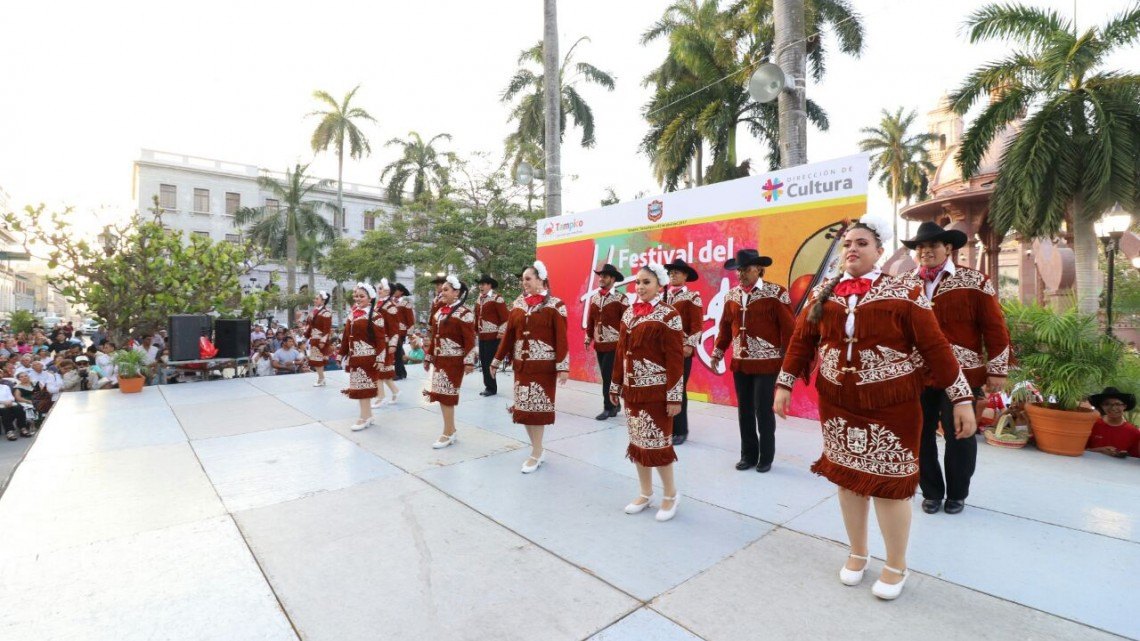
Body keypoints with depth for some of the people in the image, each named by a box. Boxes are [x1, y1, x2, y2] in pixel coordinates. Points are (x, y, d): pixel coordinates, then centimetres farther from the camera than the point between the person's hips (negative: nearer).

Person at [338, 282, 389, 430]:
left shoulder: (375, 315, -11)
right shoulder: (352, 314, 11)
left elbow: (381, 339, -14)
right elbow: (346, 336, 15)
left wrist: (380, 358, -18)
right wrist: (341, 353, 15)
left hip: (367, 356, -7)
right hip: (354, 356, 7)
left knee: (363, 386, -4)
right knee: (358, 386, 12)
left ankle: (365, 417, 6)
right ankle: (368, 415, 23)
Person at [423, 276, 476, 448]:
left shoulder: (464, 313, -12)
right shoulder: (440, 312, 13)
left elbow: (470, 340, -15)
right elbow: (435, 337, 18)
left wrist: (469, 362, -20)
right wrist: (428, 357, 19)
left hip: (454, 361, -8)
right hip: (439, 359, 8)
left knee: (446, 395, -4)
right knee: (440, 395, 11)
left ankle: (448, 434, 8)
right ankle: (451, 430, 25)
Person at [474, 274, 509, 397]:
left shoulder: (497, 298, -11)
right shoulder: (479, 299, 13)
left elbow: (506, 317, -14)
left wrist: (501, 332, -16)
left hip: (492, 336, -8)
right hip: (481, 336, 8)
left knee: (489, 362, -5)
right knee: (483, 361, 11)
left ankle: (492, 388, 7)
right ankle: (488, 386, 23)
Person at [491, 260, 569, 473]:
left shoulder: (555, 305, -8)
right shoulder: (518, 304, 7)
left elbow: (561, 338, -11)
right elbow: (508, 334, 10)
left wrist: (563, 366, -17)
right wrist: (497, 360, 12)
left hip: (543, 365, -5)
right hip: (521, 364, 5)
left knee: (538, 407, 1)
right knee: (523, 407, 9)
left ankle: (536, 454, 16)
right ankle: (538, 449, 26)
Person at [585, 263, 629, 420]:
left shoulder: (621, 298, -8)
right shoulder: (594, 297, 10)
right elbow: (590, 320, 14)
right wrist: (588, 338, 15)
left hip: (614, 344, -6)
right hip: (599, 344, 6)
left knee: (608, 376, -6)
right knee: (607, 376, 11)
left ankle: (608, 407, 7)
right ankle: (614, 404, 25)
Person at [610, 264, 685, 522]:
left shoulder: (668, 315, -11)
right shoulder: (629, 313, 8)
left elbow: (676, 359, -13)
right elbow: (621, 352, 11)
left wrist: (674, 396, -15)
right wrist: (616, 384, 12)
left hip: (656, 391, -6)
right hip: (632, 389, 6)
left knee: (658, 442, 2)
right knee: (637, 441, 13)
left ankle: (670, 495, 23)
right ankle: (646, 493, 29)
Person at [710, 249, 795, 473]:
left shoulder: (776, 293, -9)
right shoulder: (732, 295, 7)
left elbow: (788, 328, -8)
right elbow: (725, 325, 12)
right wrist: (718, 352, 10)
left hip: (766, 363, -5)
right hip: (739, 363, 5)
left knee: (763, 410, 3)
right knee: (744, 410, 11)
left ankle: (766, 457, 21)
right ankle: (748, 455, 25)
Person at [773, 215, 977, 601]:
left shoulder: (902, 291, -6)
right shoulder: (823, 292, 3)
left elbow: (935, 346, -7)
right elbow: (802, 339, 5)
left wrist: (962, 398, -8)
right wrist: (784, 384, 2)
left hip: (891, 406, -3)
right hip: (837, 403, 3)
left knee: (889, 481, 5)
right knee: (847, 476, 14)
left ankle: (897, 565, 29)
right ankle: (857, 553, 35)